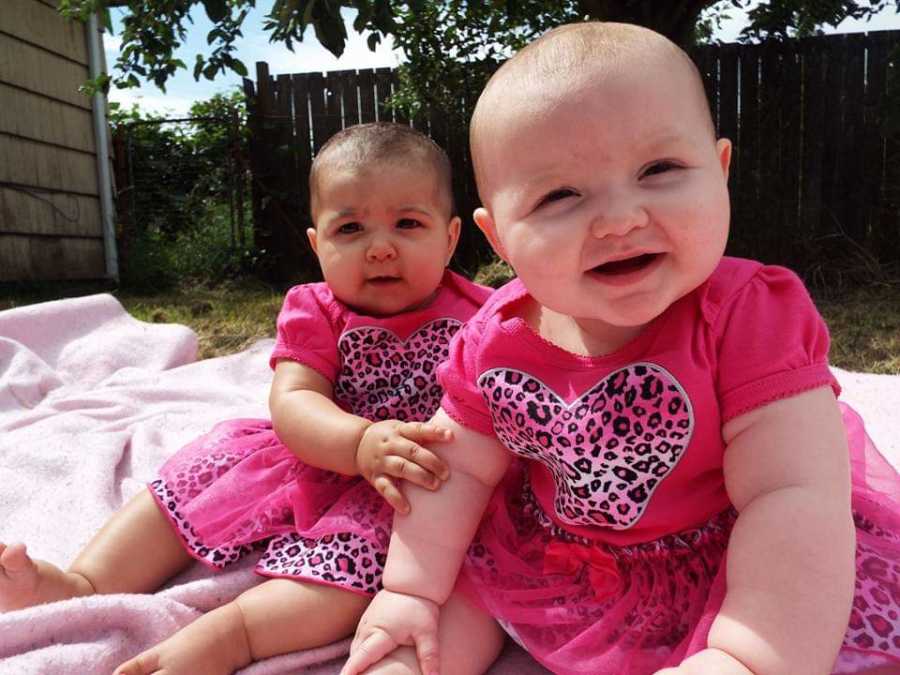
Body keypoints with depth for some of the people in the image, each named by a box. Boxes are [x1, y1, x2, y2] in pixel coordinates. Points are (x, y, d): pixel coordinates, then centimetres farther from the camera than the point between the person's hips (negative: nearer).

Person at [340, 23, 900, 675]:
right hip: (552, 560, 3)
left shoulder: (748, 317, -27)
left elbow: (793, 496, -30)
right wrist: (409, 591, -3)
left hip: (719, 567, -2)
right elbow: (457, 471, -5)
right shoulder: (494, 339, -16)